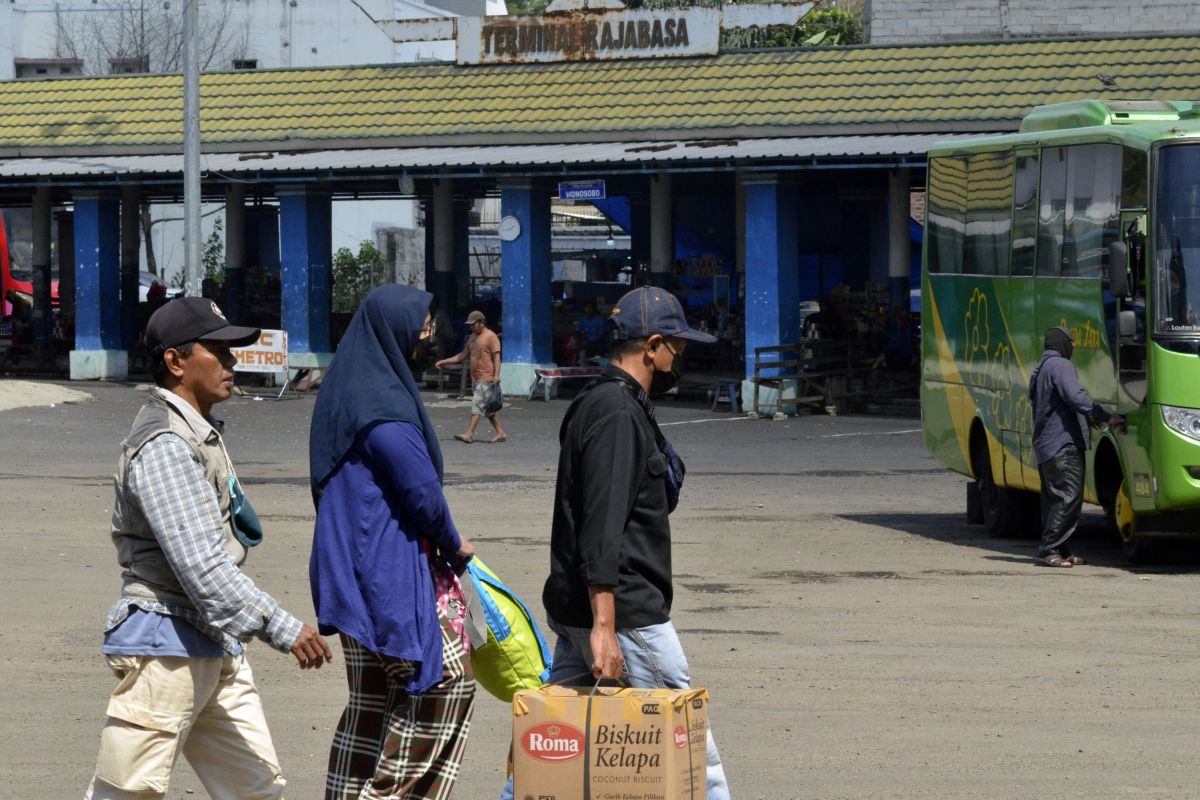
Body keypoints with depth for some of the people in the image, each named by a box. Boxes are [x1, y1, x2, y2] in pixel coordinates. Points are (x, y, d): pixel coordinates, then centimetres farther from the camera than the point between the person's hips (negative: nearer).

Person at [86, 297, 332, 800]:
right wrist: (281, 629, -27)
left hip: (216, 647, 10)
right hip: (165, 645, -10)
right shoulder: (163, 447, -18)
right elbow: (201, 566, -26)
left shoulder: (200, 434, 15)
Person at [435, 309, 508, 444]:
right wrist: (444, 362, 17)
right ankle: (501, 433, 16)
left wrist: (496, 375, -23)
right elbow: (463, 355, 22)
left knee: (477, 404, -14)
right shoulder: (472, 337, 17)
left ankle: (469, 434, -19)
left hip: (487, 378, -9)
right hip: (475, 378, 9)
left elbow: (496, 357, -14)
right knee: (489, 408, 11)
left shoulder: (491, 337, -8)